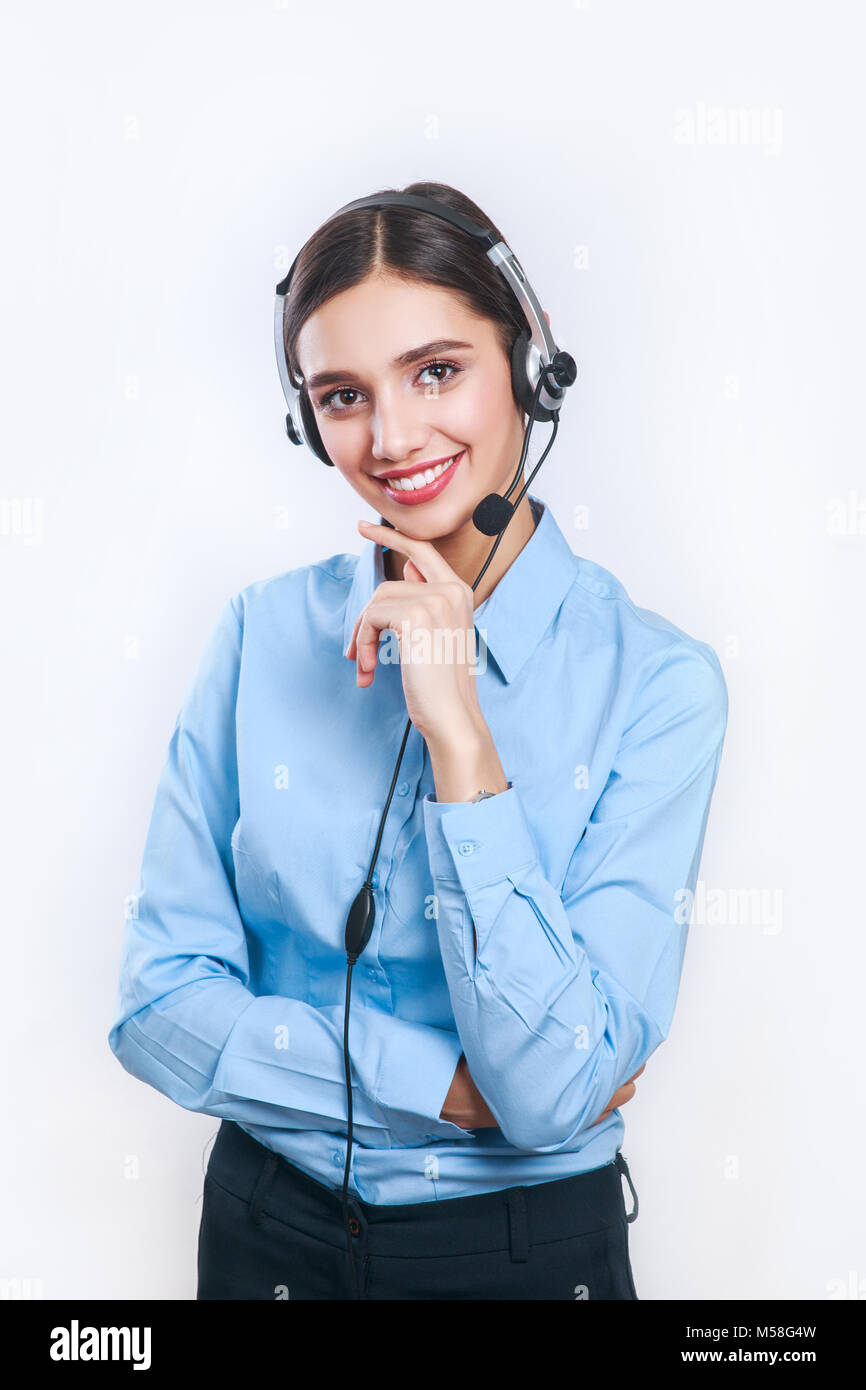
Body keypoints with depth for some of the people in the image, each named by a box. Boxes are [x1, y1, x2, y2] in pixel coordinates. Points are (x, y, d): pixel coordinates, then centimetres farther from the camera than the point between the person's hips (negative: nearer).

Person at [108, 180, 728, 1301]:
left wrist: (460, 737, -26)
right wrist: (445, 1082, -16)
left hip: (534, 1244, -1)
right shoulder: (263, 634, -8)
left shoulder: (654, 678, -15)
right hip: (272, 1234, 2)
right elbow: (159, 1004, -9)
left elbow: (556, 1089, -22)